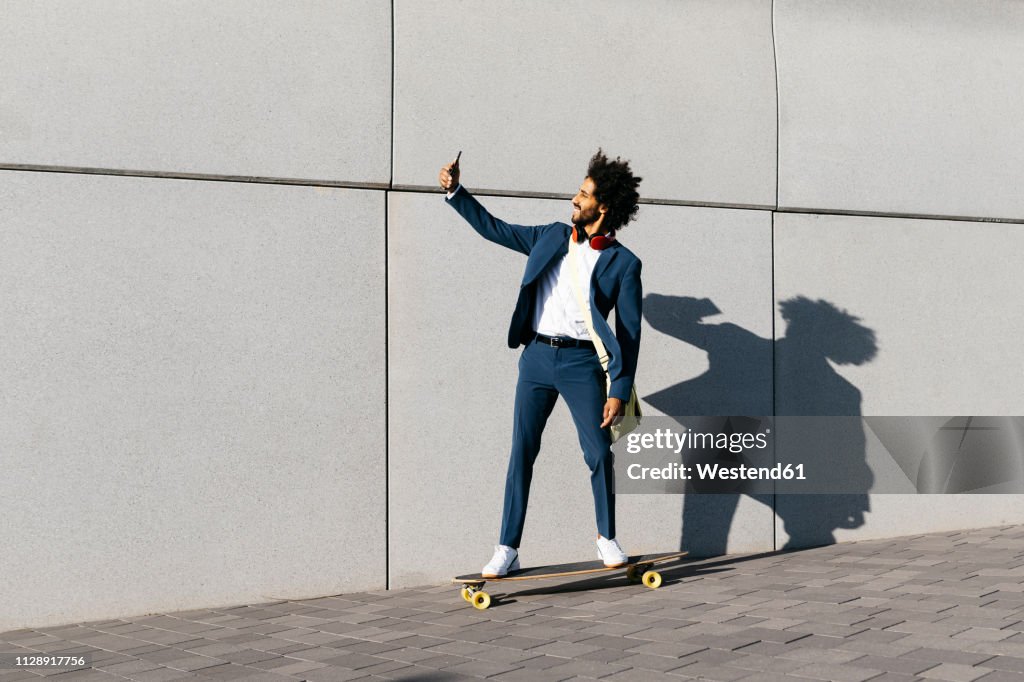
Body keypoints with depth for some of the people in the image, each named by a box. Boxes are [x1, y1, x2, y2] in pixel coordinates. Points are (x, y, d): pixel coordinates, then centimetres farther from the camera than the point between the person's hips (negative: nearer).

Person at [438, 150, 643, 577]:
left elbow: (629, 333, -2)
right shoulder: (553, 237, 11)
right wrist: (455, 192, 10)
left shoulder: (624, 263, -1)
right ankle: (507, 549, 6)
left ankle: (607, 539, 20)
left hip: (581, 363, -3)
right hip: (537, 355, 3)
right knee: (522, 453, 2)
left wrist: (619, 392, -8)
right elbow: (494, 228, 19)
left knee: (599, 453, -2)